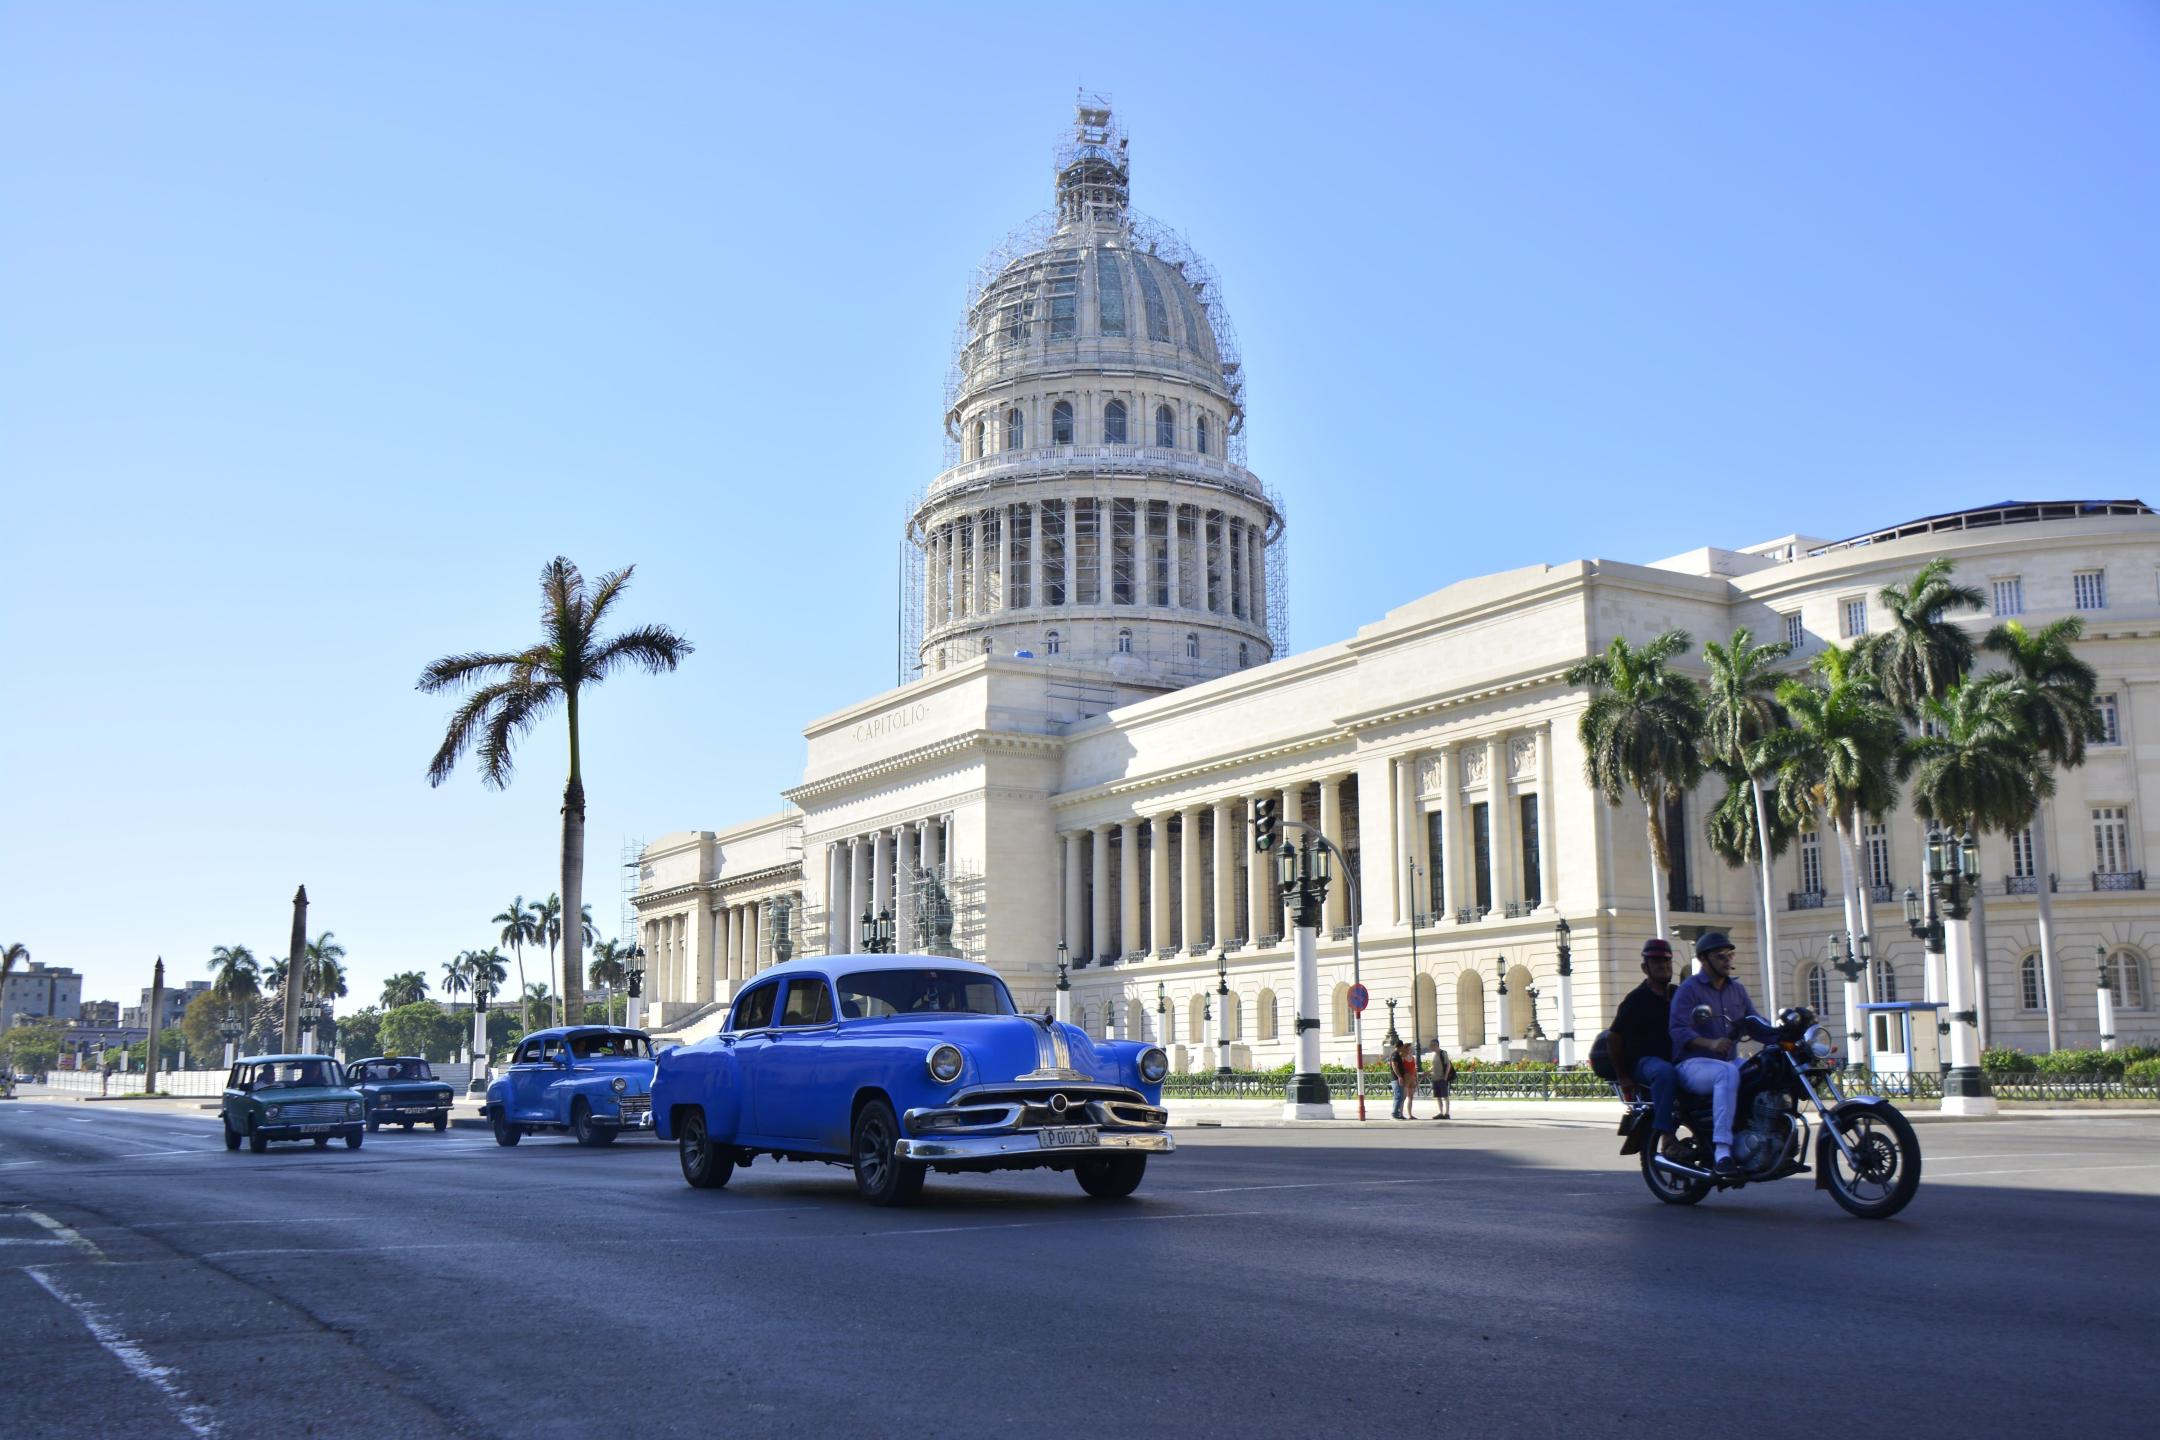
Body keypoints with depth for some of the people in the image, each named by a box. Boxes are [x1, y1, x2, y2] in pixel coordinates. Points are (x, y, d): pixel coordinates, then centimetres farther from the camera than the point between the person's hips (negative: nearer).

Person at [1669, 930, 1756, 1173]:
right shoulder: (1688, 990, -3)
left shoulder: (1737, 989, 19)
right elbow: (1679, 1031, -15)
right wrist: (1710, 1043, -33)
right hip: (1693, 1064, -7)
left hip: (1728, 1060, 7)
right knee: (1727, 1073, -37)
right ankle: (1722, 1148, -42)